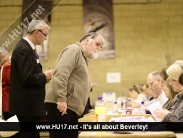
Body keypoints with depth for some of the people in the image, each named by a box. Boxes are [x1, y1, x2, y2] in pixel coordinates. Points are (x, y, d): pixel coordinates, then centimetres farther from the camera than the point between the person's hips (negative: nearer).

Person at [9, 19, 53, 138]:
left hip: (29, 103, 10)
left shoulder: (28, 47, 13)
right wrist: (44, 76, -11)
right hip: (27, 104, -10)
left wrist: (43, 76, 4)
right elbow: (27, 78, -24)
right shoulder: (24, 49, -19)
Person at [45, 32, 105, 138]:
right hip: (61, 106, -10)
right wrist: (61, 99, -24)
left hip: (71, 108, 10)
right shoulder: (74, 50, -5)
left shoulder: (82, 58, 27)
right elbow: (60, 73, -19)